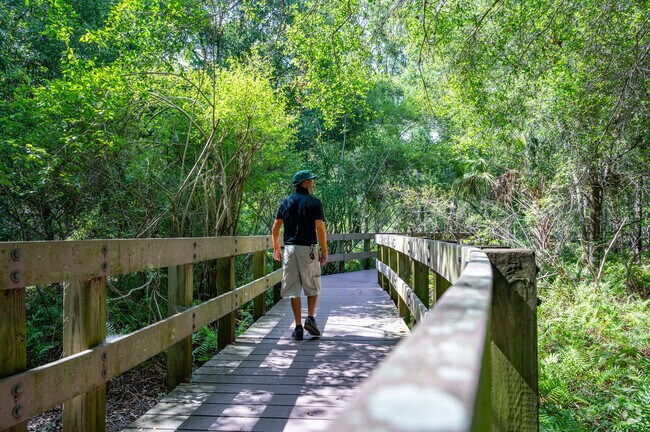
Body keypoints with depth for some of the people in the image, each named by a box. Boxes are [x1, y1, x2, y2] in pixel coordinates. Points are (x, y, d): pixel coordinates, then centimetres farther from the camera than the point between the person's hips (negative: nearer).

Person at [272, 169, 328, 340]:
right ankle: (310, 318, 1)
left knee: (293, 289, 6)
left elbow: (275, 227, 6)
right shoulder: (314, 202, -3)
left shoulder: (286, 202, 9)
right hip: (308, 249, -3)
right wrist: (324, 251, -5)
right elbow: (320, 228, -11)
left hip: (289, 249, 3)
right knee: (313, 287, 14)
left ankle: (298, 327, 7)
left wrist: (276, 247, 17)